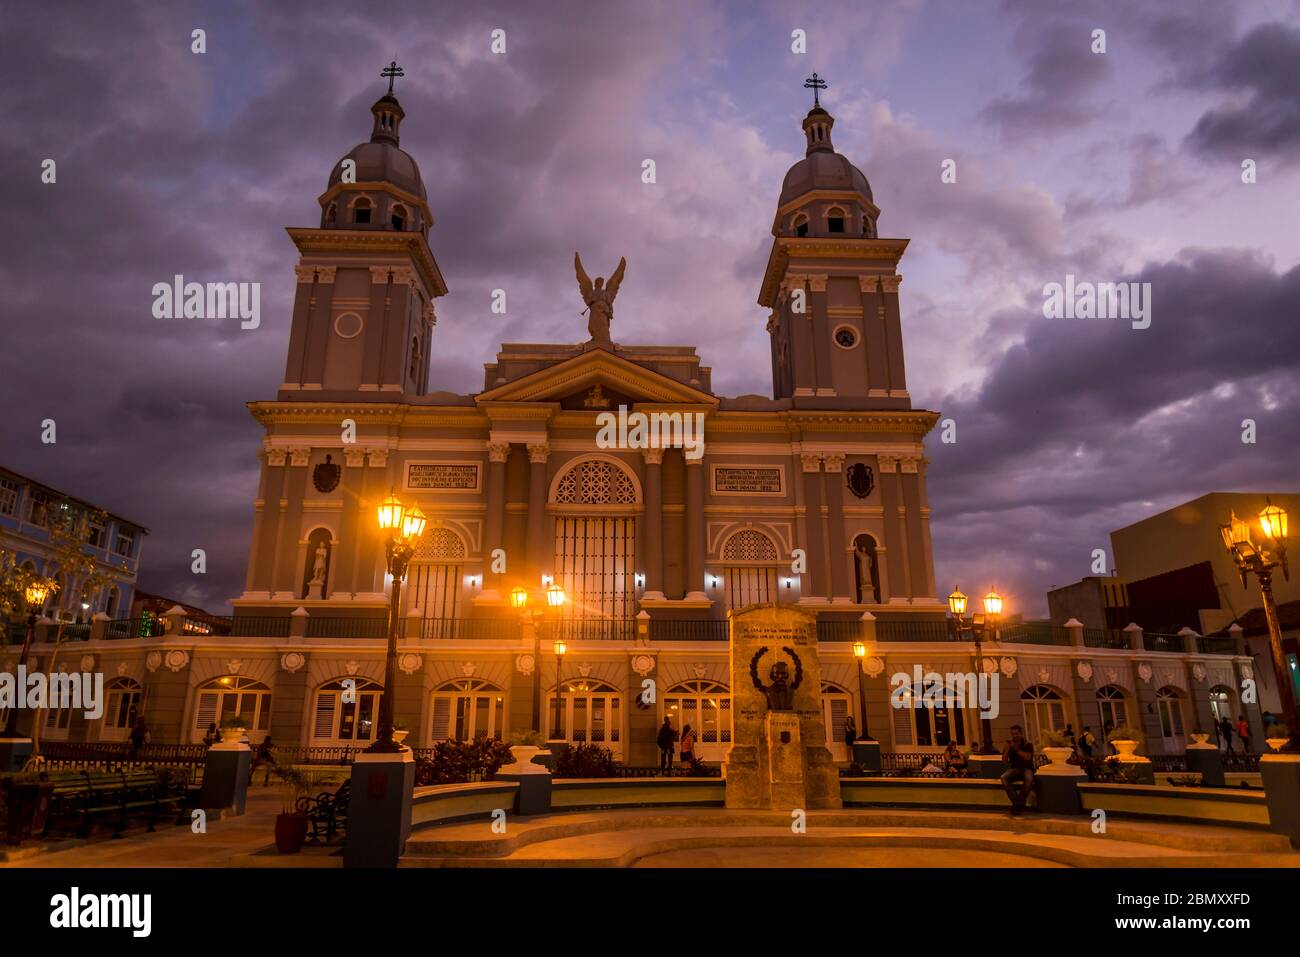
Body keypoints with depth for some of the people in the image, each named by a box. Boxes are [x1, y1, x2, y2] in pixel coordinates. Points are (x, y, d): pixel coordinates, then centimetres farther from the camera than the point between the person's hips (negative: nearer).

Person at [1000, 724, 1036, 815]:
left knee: (1029, 779, -38)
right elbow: (1004, 760, 4)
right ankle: (1017, 803, -29)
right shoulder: (1009, 744, 11)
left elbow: (1027, 757, -12)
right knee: (1004, 778, -30)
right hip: (1014, 769, 2)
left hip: (1027, 768, -2)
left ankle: (1019, 804, -25)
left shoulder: (1028, 744, 4)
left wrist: (1016, 748, -18)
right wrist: (1007, 748, -11)